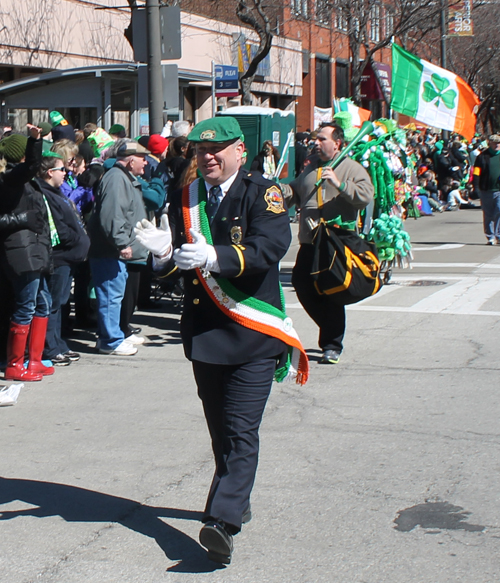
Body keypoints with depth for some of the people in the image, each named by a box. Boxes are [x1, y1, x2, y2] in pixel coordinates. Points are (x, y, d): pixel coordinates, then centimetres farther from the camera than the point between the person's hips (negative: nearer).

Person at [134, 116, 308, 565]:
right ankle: (236, 500, 33)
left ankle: (223, 522, -18)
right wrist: (164, 249, -18)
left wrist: (214, 257, -34)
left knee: (241, 431, -12)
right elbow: (174, 261, 7)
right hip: (203, 333, 5)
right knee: (220, 428, 16)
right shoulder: (184, 199, 9)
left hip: (252, 333, -5)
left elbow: (271, 246, -21)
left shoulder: (262, 193, -6)